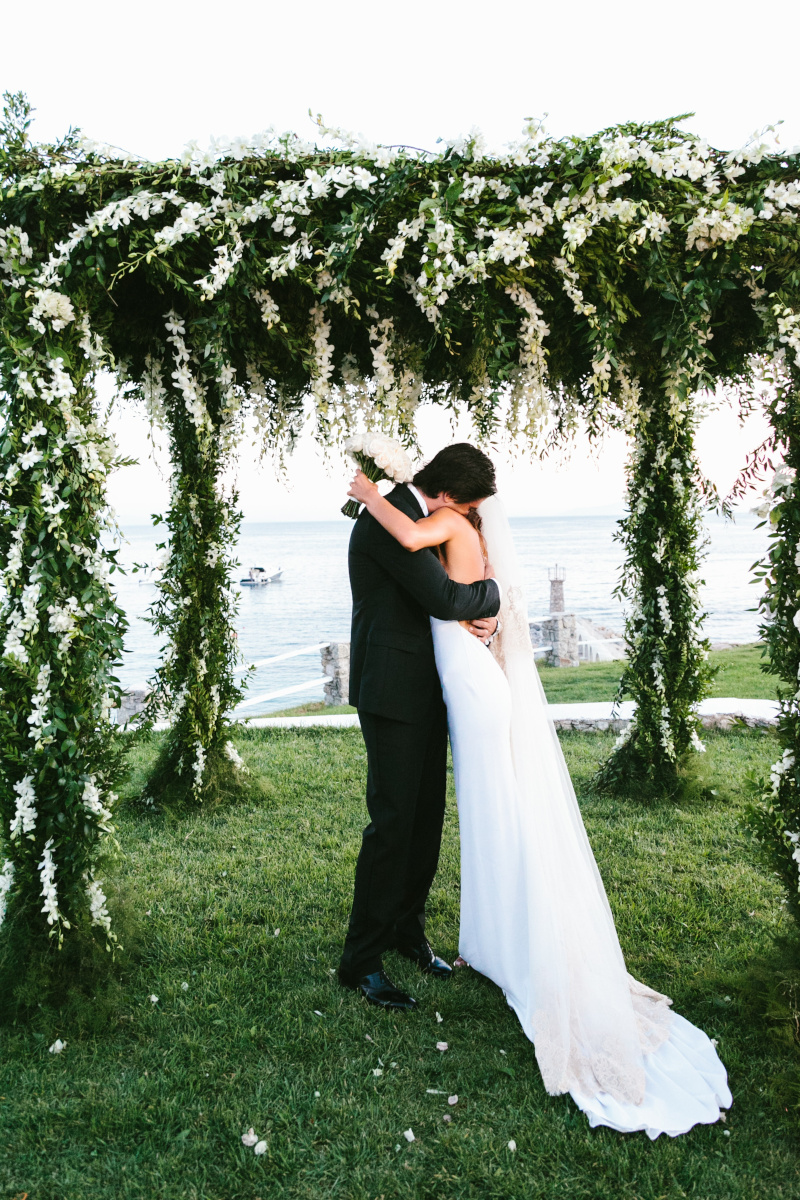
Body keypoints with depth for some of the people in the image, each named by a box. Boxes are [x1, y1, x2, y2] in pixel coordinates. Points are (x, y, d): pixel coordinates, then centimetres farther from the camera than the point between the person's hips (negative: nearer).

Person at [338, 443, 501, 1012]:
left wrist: (484, 616, 0)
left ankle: (407, 928, 31)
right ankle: (362, 960, 8)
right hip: (393, 691, -9)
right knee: (393, 821, -5)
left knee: (428, 816, 14)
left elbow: (459, 580, 21)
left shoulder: (421, 519, 14)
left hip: (426, 688, 9)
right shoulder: (389, 520, -18)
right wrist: (492, 593, -6)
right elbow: (443, 599, -25)